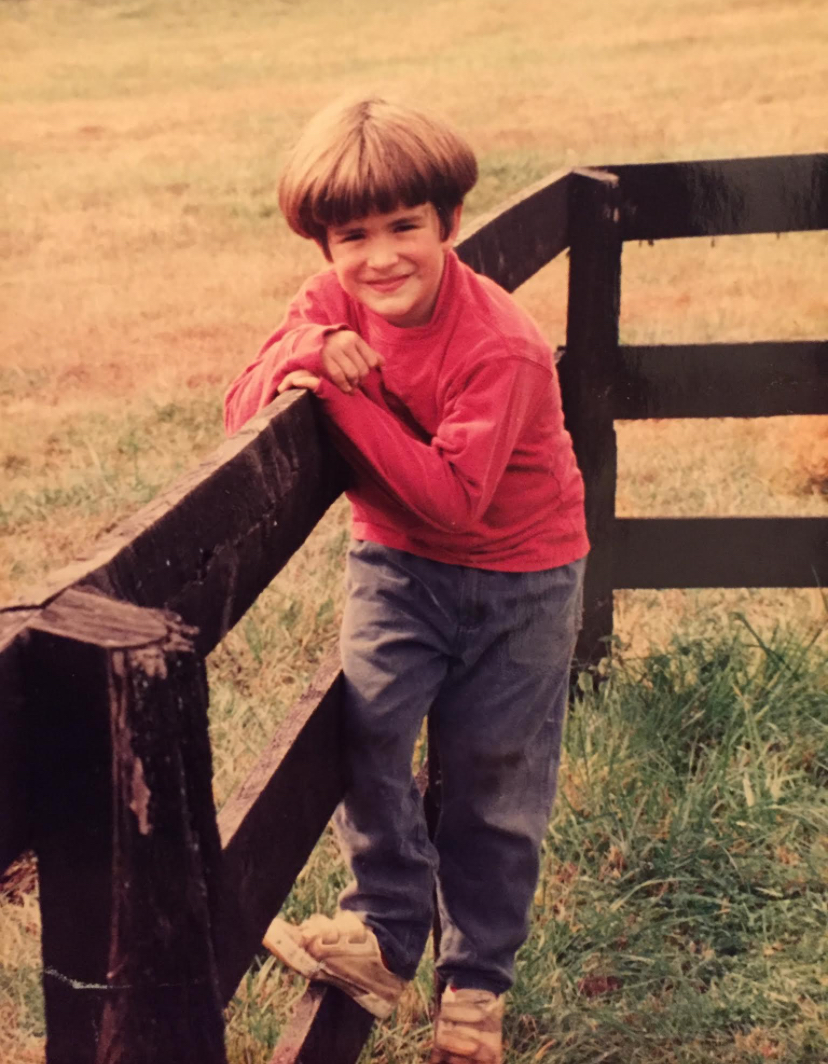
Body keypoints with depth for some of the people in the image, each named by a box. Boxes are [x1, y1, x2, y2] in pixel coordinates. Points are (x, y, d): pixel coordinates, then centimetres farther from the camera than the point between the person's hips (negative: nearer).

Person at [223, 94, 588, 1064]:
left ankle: (477, 979, 26)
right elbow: (244, 414, -12)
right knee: (365, 719, -21)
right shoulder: (332, 304, -9)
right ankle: (386, 931, -2)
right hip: (395, 559, 4)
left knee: (492, 782, 6)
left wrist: (344, 398, -33)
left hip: (517, 574, -3)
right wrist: (310, 353, -31)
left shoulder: (499, 347, -27)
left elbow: (453, 495, -32)